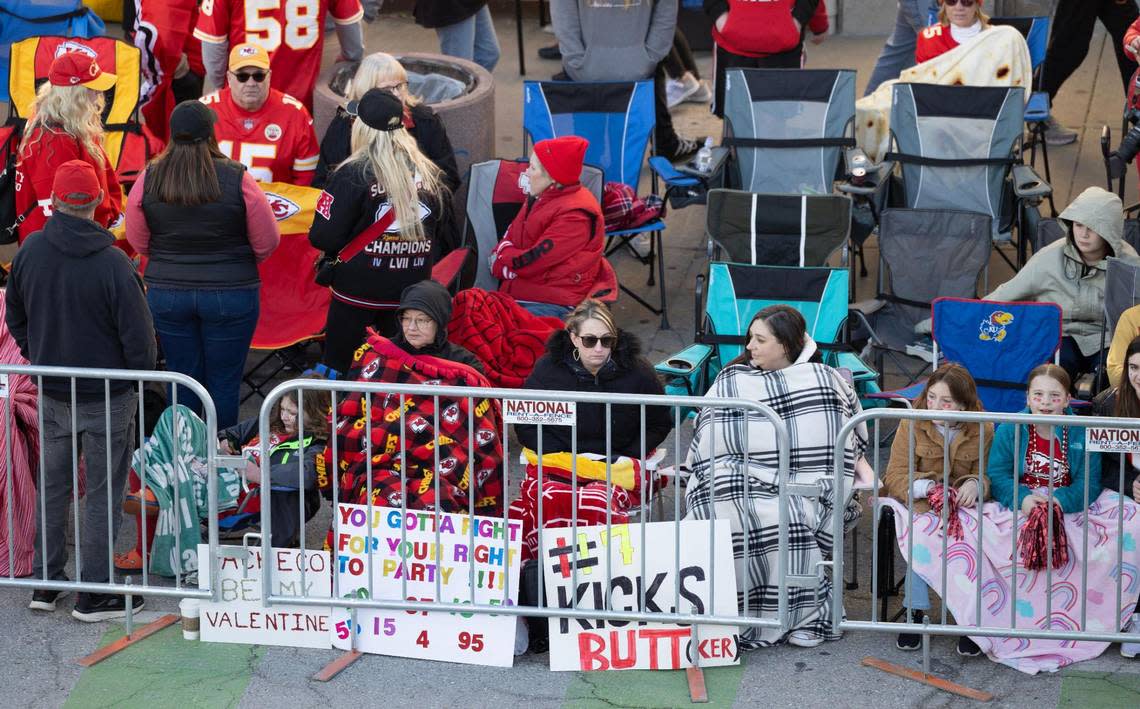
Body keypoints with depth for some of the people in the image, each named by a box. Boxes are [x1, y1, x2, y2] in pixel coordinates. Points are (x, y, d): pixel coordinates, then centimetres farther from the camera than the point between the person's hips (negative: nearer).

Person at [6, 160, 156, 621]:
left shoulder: (31, 251, -6)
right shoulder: (112, 264, -23)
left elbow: (15, 317, 8)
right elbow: (138, 335, -17)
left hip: (51, 393, 5)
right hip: (108, 395, -5)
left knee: (52, 487, 19)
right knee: (103, 493, 6)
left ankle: (45, 583, 26)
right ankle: (95, 594, 11)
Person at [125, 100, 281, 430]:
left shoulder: (149, 179, -6)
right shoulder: (237, 179, -13)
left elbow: (138, 242, 4)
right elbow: (267, 242, -6)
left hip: (167, 295, 2)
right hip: (230, 295, -2)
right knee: (224, 385, 8)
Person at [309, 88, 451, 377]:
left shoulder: (352, 175, -14)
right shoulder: (430, 174, 0)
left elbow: (324, 237, -16)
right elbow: (442, 237, 9)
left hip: (358, 292, -4)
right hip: (411, 294, 4)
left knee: (337, 368, 7)